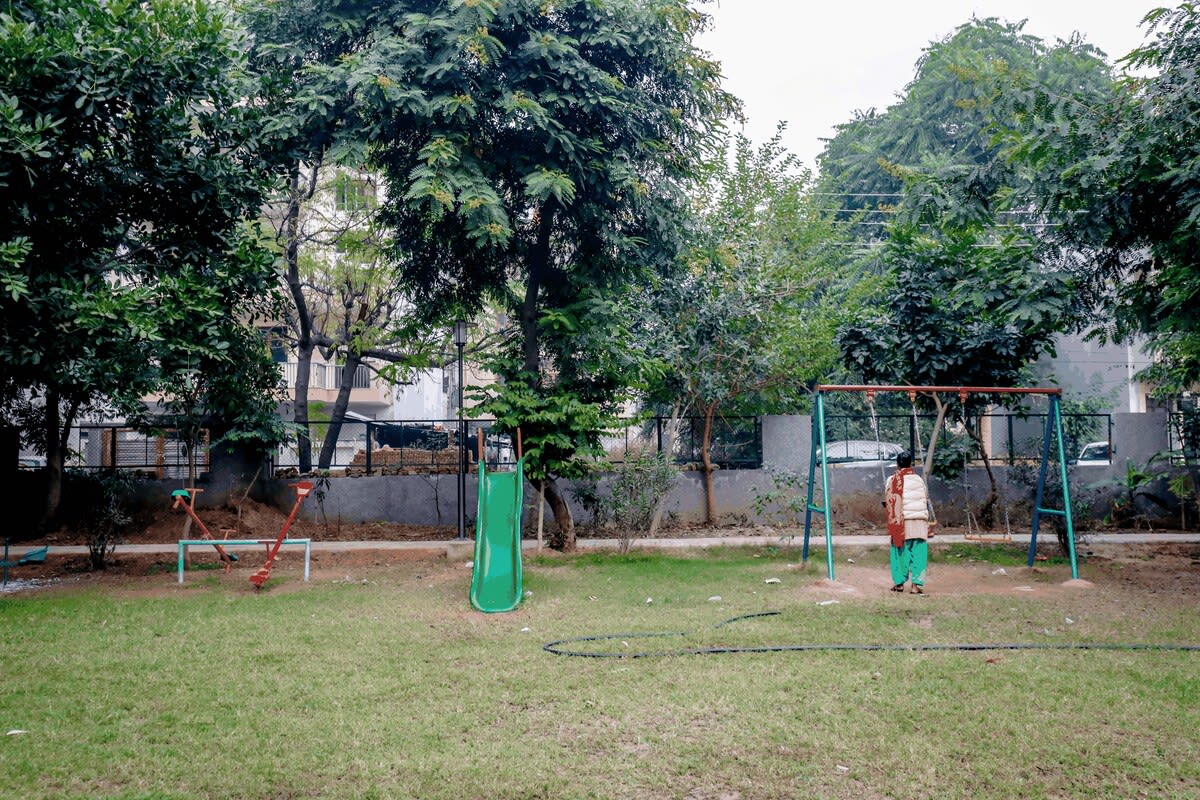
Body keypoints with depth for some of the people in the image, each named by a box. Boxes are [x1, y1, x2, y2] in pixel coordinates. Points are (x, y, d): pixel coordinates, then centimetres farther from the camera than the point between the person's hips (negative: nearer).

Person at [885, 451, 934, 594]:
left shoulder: (893, 480, -3)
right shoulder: (918, 479, 7)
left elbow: (888, 502, -6)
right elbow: (926, 500, 11)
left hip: (902, 522, -2)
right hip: (920, 522, 2)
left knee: (901, 552, 7)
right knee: (918, 553, 3)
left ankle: (899, 582, 12)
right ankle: (917, 584, -3)